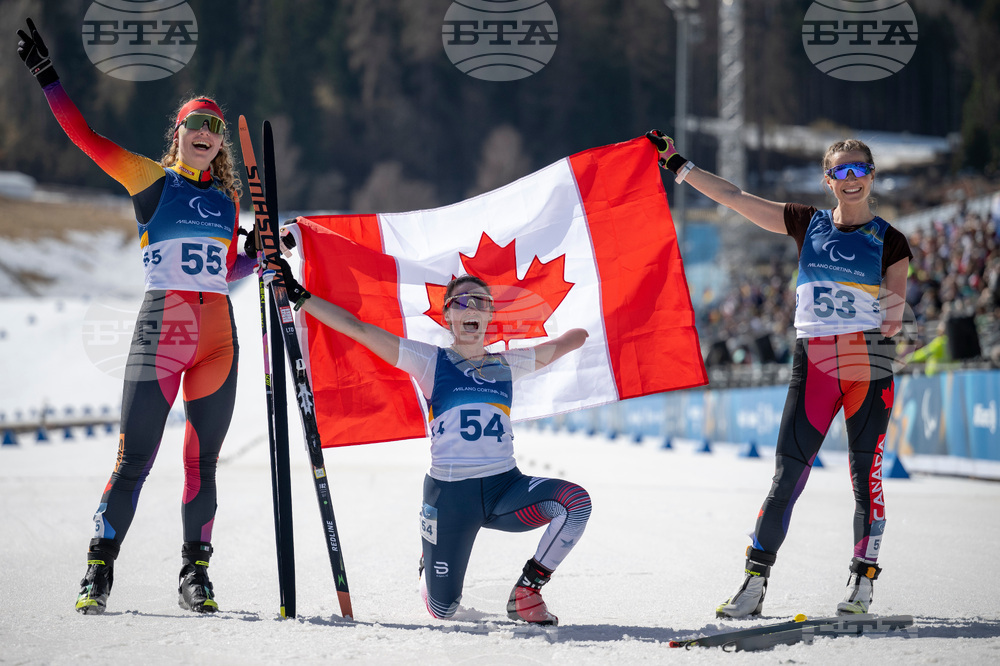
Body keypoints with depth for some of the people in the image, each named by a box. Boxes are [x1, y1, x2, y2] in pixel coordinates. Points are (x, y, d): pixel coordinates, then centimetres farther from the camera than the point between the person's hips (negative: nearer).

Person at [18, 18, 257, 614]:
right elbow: (86, 137, -4)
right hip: (161, 325, -4)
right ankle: (100, 573, 3)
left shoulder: (227, 199, 16)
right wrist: (48, 77, -8)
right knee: (135, 459, -6)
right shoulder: (150, 179, 4)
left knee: (203, 462, 6)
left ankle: (196, 574, 14)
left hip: (218, 331, 4)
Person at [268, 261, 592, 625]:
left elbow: (566, 342, 23)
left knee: (576, 500, -27)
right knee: (442, 611, 0)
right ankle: (429, 569, 40)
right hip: (449, 494, -2)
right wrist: (300, 297, -3)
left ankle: (526, 593, -8)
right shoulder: (430, 361, 3)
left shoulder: (507, 364, 12)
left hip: (505, 487, 2)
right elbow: (358, 329, 0)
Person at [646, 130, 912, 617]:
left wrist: (893, 314, -17)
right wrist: (676, 164, 10)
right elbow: (734, 198, 11)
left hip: (869, 363, -1)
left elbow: (893, 324, 4)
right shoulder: (808, 225, 11)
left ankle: (862, 582, 10)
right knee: (788, 473, -6)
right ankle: (755, 583, -4)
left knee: (867, 474, -1)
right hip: (813, 362, 1)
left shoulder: (890, 241, 6)